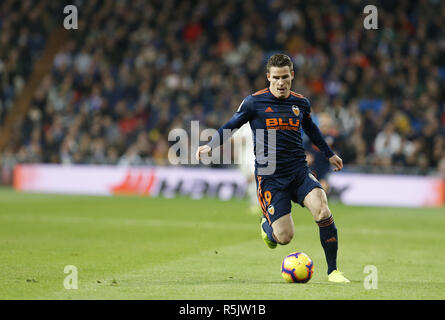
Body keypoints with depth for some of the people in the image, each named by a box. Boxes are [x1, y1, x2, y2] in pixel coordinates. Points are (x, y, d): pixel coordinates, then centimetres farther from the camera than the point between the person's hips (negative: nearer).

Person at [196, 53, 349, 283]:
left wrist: (329, 154, 39)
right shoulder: (254, 102, -3)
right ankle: (267, 225, 30)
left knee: (323, 212, -23)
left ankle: (332, 270, -9)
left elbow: (310, 128, 28)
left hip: (299, 172, 3)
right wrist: (210, 145, -8)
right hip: (269, 176, -3)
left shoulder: (301, 103, 9)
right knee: (284, 237, -10)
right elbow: (231, 126, 8)